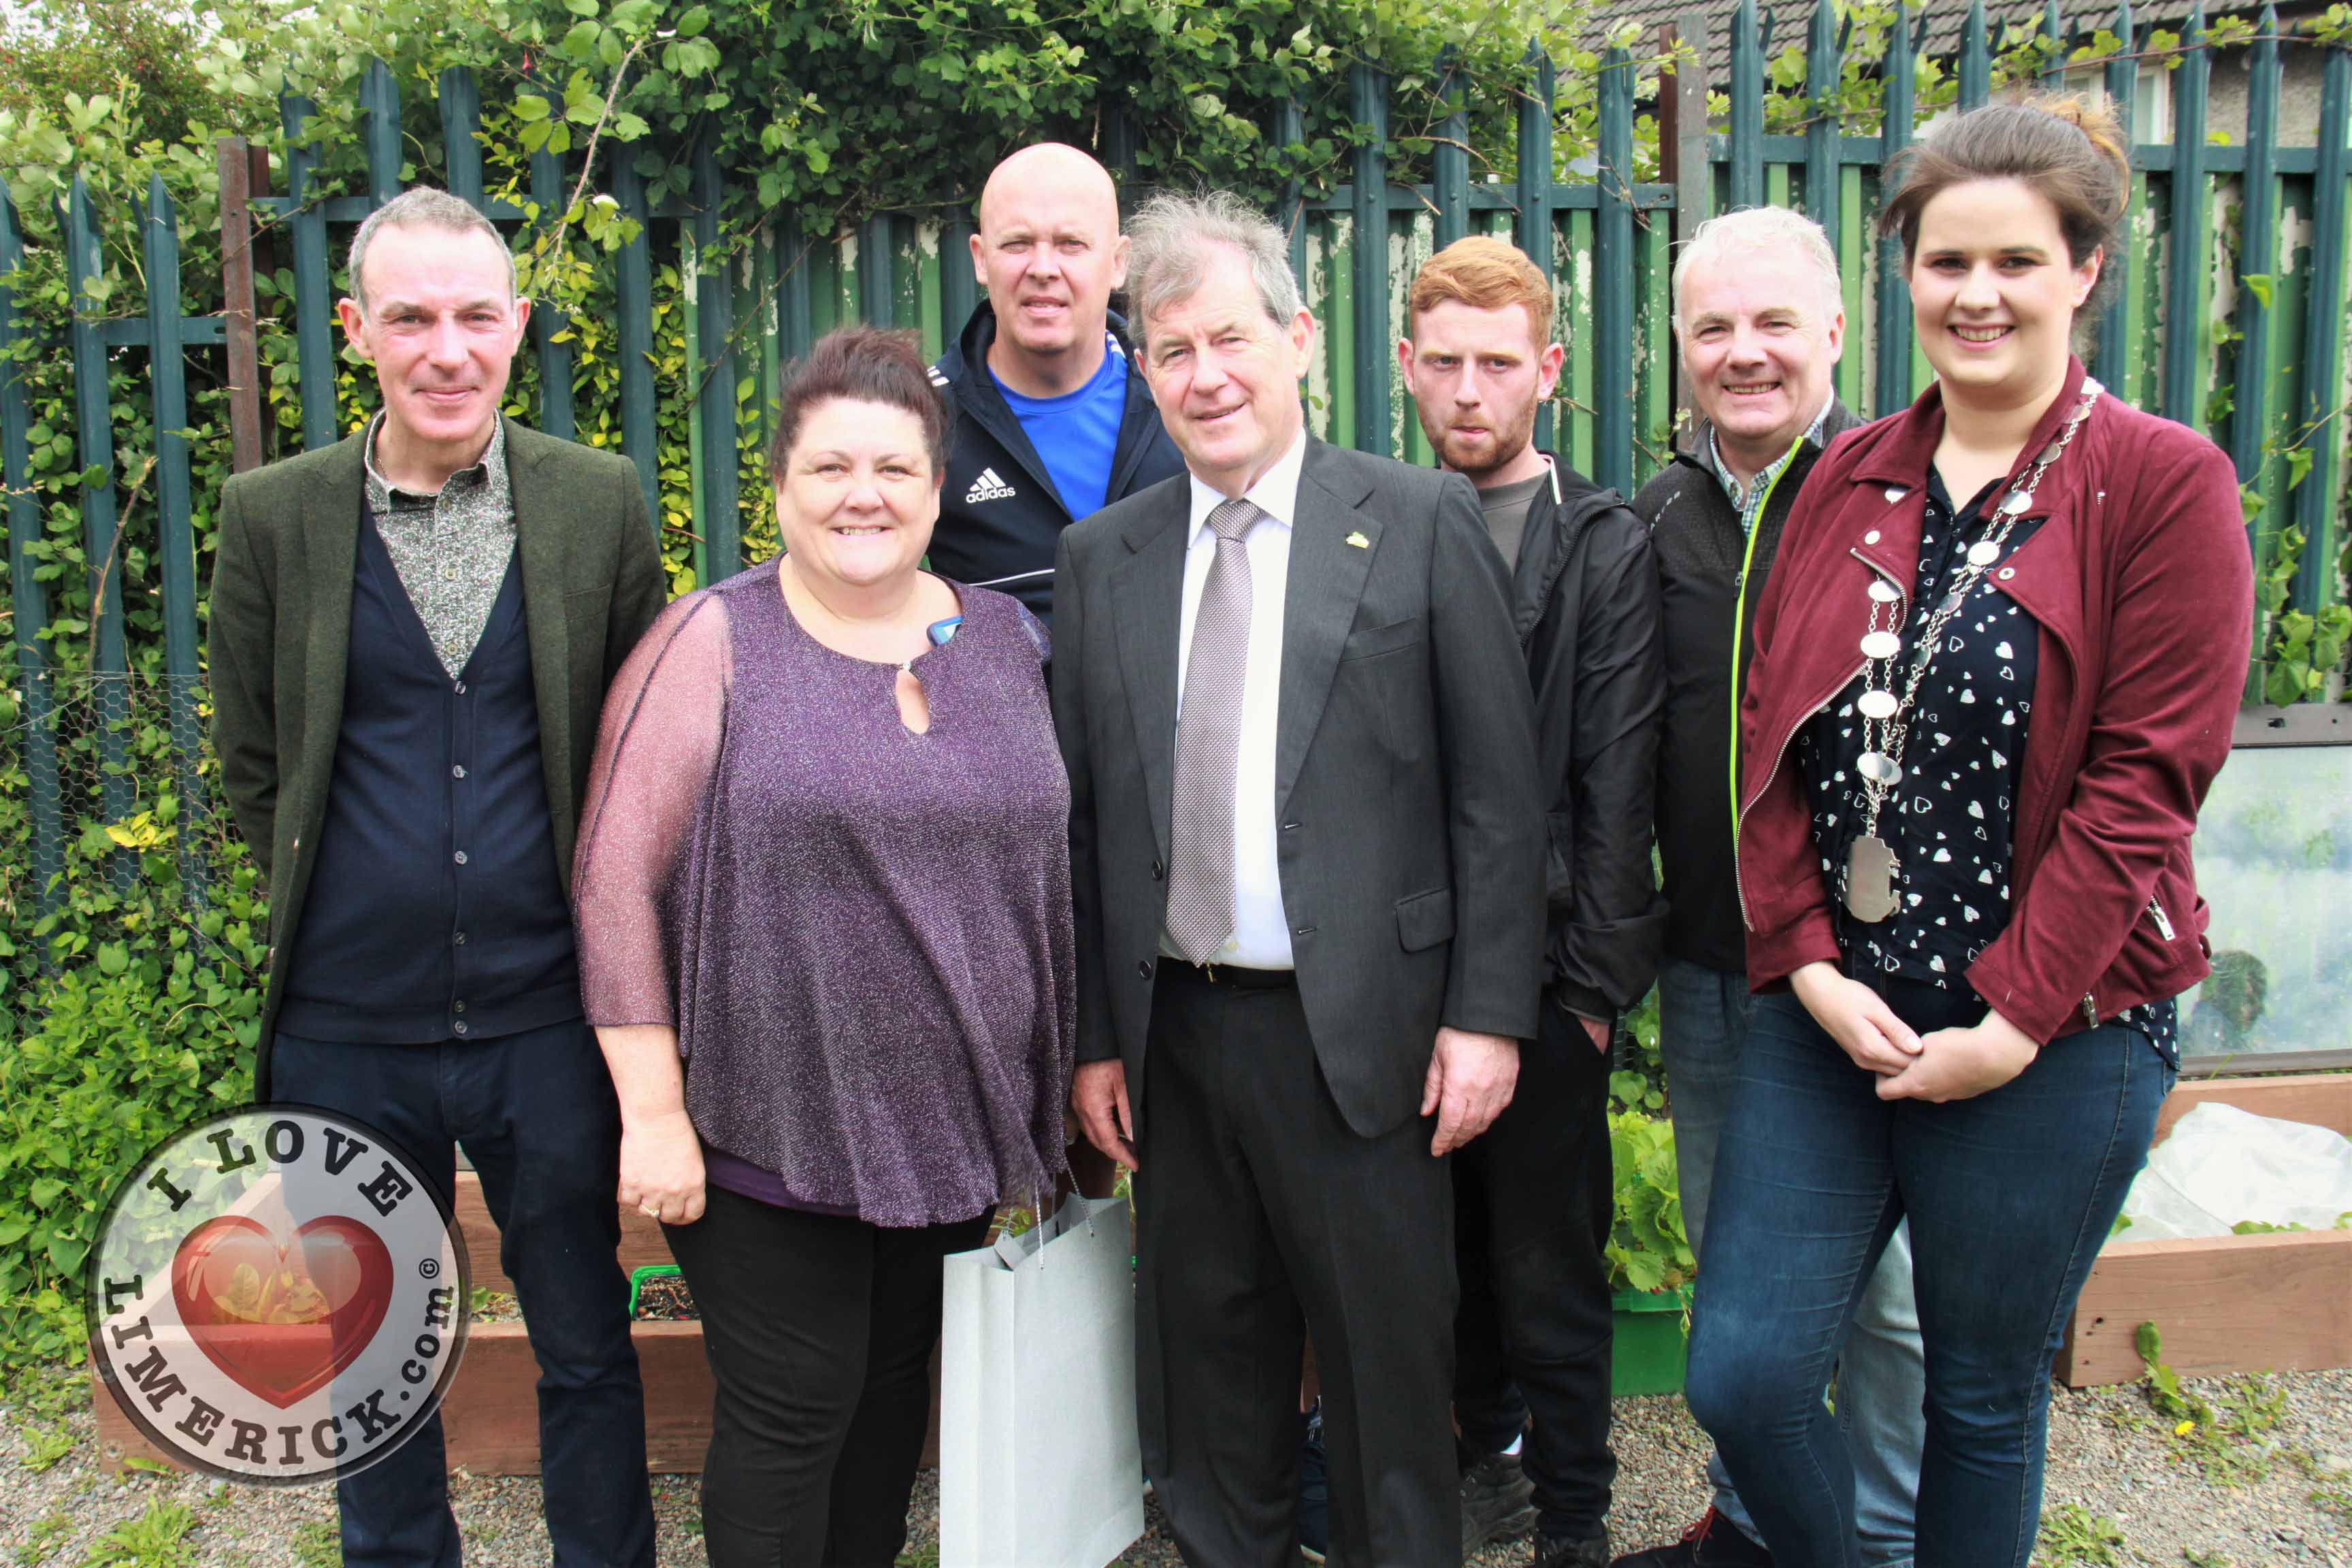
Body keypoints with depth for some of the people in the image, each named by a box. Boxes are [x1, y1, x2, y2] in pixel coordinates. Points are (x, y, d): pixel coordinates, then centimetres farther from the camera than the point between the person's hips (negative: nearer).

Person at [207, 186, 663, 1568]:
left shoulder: (599, 502, -1)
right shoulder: (275, 515, -1)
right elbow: (254, 765, 7)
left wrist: (599, 934, 2)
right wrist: (336, 910, 5)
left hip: (549, 1020, 0)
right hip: (346, 1026, 1)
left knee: (590, 1347, 14)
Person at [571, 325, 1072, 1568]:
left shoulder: (1005, 639, 7)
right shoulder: (713, 645, -7)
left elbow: (1036, 863, 13)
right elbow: (617, 882, -9)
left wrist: (1062, 1074, 11)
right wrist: (653, 1108, -12)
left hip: (948, 1124, 5)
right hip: (768, 1132, -4)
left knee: (896, 1386, 17)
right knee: (790, 1416, 4)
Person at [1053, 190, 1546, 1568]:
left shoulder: (1423, 521, -3)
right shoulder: (1102, 557, 7)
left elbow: (1499, 791, -4)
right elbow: (1084, 814, 8)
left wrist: (1488, 1015, -8)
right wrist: (1094, 1034, 6)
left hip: (1363, 1029, -3)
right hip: (1177, 1027, 4)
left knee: (1389, 1362, 9)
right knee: (1209, 1350, 16)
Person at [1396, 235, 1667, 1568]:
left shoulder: (1608, 549, -3)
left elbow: (1617, 789, -6)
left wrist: (1591, 983, -9)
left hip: (1544, 972, -3)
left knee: (1548, 1268, 6)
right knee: (1448, 1245, 16)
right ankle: (1492, 1454, 37)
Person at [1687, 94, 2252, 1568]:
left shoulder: (2165, 483, -5)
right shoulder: (1851, 480, 8)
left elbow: (2145, 778, -10)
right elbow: (1769, 734, 4)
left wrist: (2014, 1021, -14)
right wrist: (1807, 962, -6)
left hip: (2050, 1035, -3)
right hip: (1830, 1011, 4)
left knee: (1985, 1394, 12)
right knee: (1742, 1373, 1)